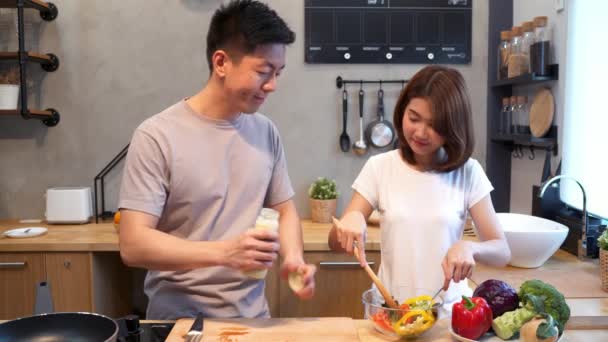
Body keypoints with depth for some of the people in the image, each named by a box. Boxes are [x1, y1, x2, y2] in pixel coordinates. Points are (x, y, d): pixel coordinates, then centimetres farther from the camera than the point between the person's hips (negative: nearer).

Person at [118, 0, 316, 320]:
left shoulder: (266, 132, -1)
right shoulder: (157, 136, -16)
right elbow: (133, 245, -19)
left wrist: (294, 258, -11)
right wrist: (225, 253, -30)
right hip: (180, 319, -4)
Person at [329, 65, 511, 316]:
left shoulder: (468, 173, -1)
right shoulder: (380, 167, 0)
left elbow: (502, 252, -1)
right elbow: (336, 244, 1)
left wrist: (469, 247, -21)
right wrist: (351, 218, -19)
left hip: (449, 310, 0)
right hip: (391, 308, 0)